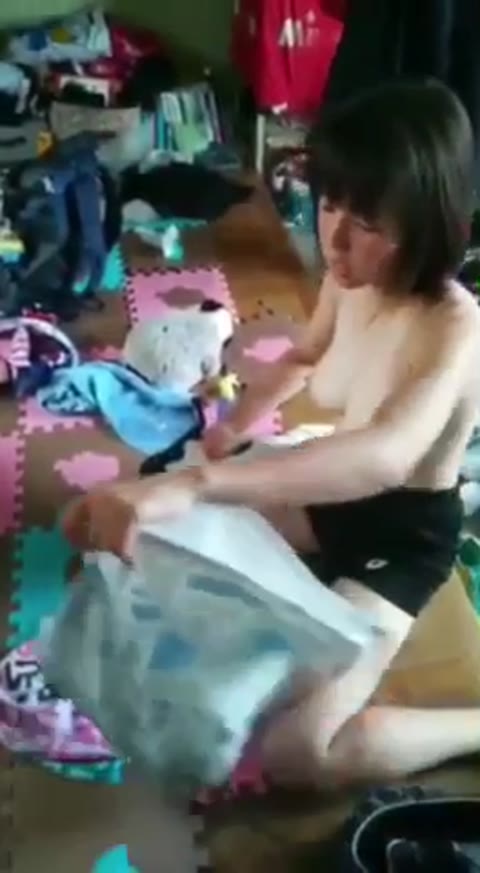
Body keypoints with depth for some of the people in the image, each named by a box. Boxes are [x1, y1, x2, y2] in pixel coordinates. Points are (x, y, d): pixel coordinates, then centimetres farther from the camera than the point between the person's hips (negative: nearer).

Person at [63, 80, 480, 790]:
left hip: (406, 532, -7)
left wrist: (195, 483, -63)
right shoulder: (351, 281, -10)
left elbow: (386, 456, -54)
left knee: (292, 750, -21)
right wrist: (236, 423, 3)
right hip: (336, 491, 8)